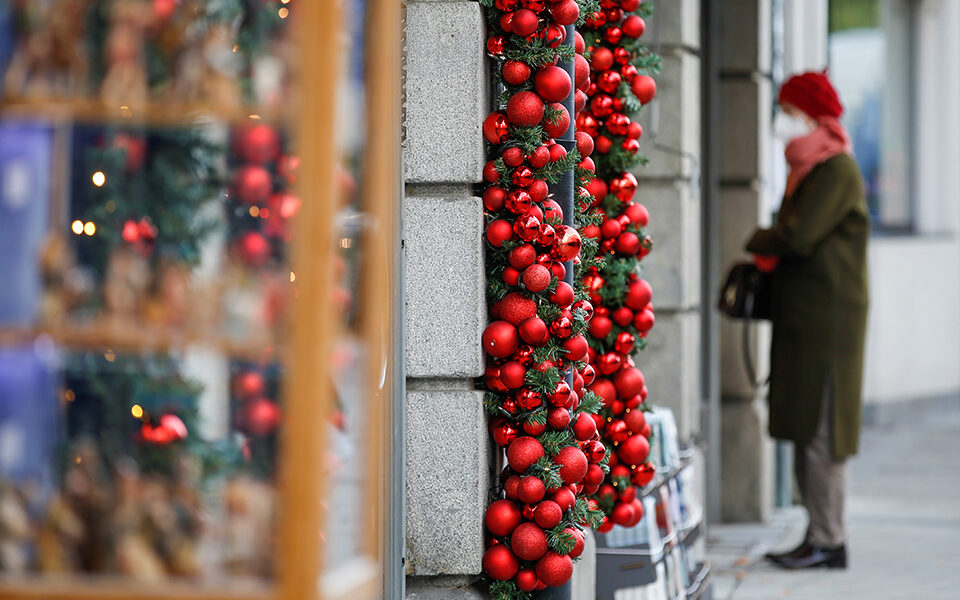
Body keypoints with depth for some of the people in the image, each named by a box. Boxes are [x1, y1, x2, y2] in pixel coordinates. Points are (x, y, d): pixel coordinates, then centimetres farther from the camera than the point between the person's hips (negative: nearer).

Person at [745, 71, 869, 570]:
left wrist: (758, 241, -2)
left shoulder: (837, 171, -13)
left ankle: (828, 542, -5)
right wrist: (770, 253, 1)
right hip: (803, 320, 10)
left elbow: (798, 237, -20)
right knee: (802, 432, 11)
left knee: (819, 432, -8)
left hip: (828, 321, -10)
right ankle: (820, 535, 16)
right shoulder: (807, 169, 18)